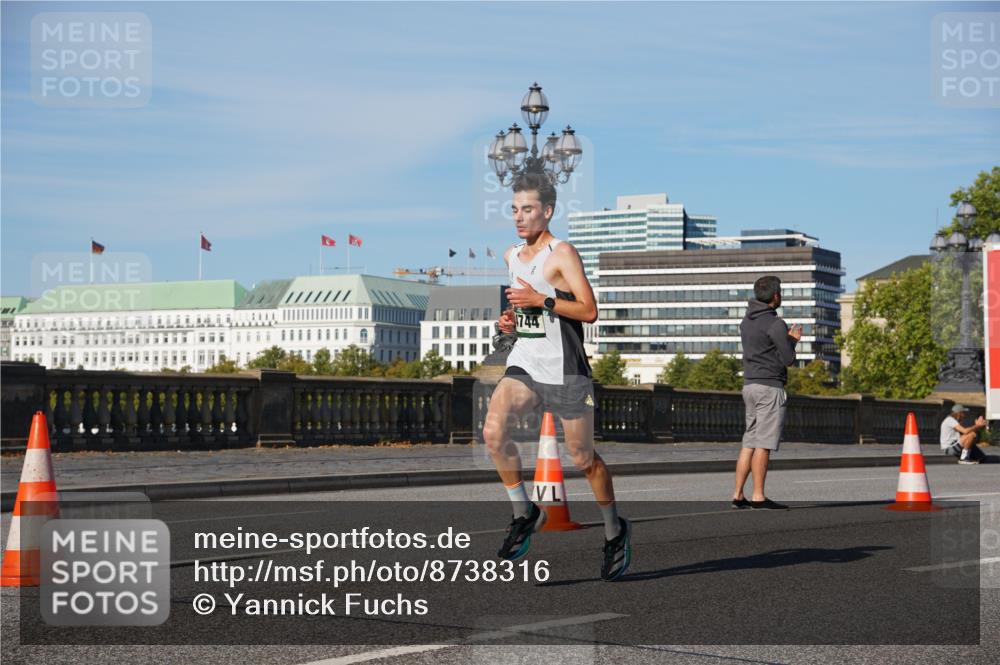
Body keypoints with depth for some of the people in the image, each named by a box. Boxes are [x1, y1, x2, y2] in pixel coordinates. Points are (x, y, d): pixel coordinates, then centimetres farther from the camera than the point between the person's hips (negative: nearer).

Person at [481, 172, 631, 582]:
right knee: (493, 431, -21)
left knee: (583, 458, 6)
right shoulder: (512, 256, 12)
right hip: (524, 365, 5)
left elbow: (589, 310, -16)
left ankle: (615, 532, 28)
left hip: (565, 371, -5)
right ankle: (524, 514, -3)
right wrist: (511, 320, 8)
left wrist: (541, 301, -23)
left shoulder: (562, 253, -10)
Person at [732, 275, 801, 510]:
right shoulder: (775, 324, -13)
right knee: (763, 444, -6)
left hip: (750, 385, 8)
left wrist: (788, 339, 18)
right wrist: (792, 340, 7)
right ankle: (758, 496, -6)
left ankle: (738, 495, 7)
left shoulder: (746, 322, 13)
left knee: (749, 443, 9)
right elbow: (788, 359, -11)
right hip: (769, 387, -8)